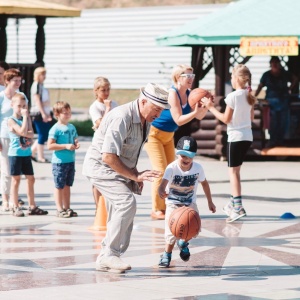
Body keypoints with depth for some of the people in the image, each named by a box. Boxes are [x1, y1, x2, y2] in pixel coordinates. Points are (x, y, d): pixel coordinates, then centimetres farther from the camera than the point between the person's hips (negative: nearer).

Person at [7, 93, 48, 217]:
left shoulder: (26, 118, 9)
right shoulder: (11, 120, -9)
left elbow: (31, 134, -1)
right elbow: (23, 132, -22)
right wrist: (25, 116, -18)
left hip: (26, 153, 6)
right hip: (15, 154, -6)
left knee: (31, 179, 8)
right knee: (16, 180, -1)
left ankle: (32, 206, 15)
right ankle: (16, 208, 4)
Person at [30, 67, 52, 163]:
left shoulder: (41, 85, 16)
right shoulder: (36, 85, -10)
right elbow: (37, 100, -16)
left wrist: (48, 114, 19)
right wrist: (43, 114, -20)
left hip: (44, 113, 9)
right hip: (38, 113, -9)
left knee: (45, 135, 9)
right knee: (42, 135, -6)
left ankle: (32, 151, 18)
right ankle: (40, 157, -1)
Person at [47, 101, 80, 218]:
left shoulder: (72, 127, 10)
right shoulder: (56, 129, -12)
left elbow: (75, 140, 22)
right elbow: (50, 145, -18)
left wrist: (76, 144, -2)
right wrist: (65, 146, -21)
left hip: (71, 161, 7)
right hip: (59, 162, -7)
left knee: (67, 185, 14)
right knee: (59, 186, 0)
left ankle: (67, 208, 20)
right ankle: (60, 209, 5)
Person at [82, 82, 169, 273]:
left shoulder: (146, 120, 3)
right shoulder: (122, 118, -27)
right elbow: (108, 157, -30)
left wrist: (135, 174, 6)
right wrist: (134, 176, -25)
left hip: (118, 170, 10)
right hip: (101, 167, -10)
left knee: (121, 216, 9)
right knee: (127, 203, -25)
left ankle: (106, 260, 20)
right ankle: (110, 254, -19)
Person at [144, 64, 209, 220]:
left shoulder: (188, 94, -3)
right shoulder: (172, 93, -25)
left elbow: (199, 116, -5)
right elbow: (178, 120, -30)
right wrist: (195, 112, -40)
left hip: (168, 136, 9)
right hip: (154, 134, -9)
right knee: (161, 171, -13)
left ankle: (167, 207, 15)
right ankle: (156, 210, -9)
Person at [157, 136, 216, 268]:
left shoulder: (198, 168, -11)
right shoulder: (172, 168, -23)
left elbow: (204, 183, 7)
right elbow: (163, 183, -38)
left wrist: (210, 202, 13)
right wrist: (161, 191, -62)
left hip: (190, 203, 3)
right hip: (173, 204, -3)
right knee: (172, 231, -12)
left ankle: (183, 243, 22)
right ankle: (166, 255, 14)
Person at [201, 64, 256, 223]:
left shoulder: (232, 96, -14)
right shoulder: (249, 96, 7)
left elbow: (226, 119, -10)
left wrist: (210, 107, -3)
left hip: (235, 136, -8)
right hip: (247, 136, 8)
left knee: (233, 170, -6)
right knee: (236, 169, 19)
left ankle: (238, 207, -15)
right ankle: (233, 202, 29)